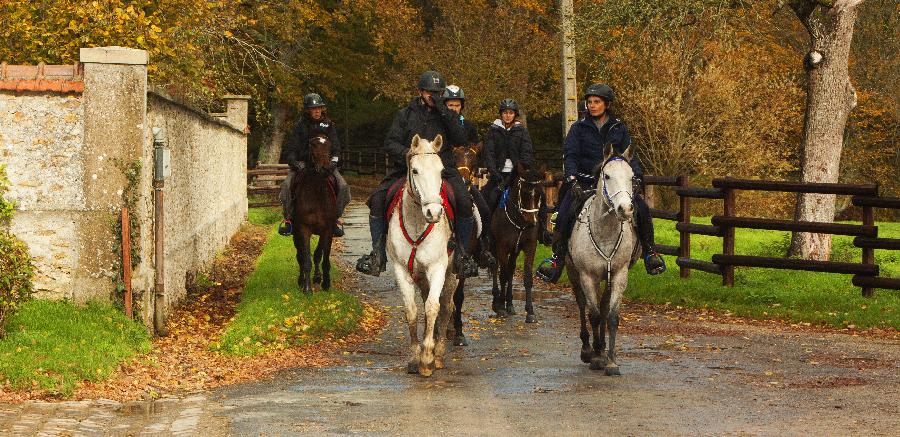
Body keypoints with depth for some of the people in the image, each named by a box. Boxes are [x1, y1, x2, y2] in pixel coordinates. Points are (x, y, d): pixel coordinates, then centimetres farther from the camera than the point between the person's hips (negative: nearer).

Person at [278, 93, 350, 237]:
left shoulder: (328, 125, 12)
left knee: (342, 186, -22)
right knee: (286, 185, -27)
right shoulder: (299, 126, 6)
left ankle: (336, 218, -7)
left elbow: (335, 146, 10)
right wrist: (294, 162, -17)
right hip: (302, 164, -1)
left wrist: (334, 160, -10)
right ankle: (288, 218, -13)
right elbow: (289, 148, 2)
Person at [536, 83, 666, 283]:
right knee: (565, 213, -23)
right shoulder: (579, 128, 4)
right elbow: (570, 155, -4)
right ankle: (557, 256, -11)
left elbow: (630, 156, 9)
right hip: (584, 182, -1)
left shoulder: (619, 128, 9)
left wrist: (636, 177, -8)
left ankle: (649, 250, 3)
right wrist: (572, 178, -20)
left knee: (642, 209, -15)